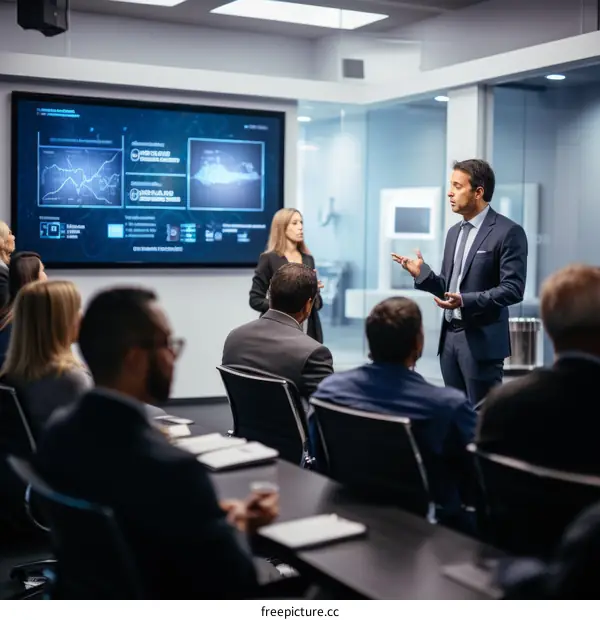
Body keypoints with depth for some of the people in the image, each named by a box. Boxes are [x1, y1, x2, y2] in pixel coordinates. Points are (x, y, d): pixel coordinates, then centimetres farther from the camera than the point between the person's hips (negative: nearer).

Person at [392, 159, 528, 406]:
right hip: (450, 336, 7)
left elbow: (513, 289, -16)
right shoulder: (455, 231, 15)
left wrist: (466, 301, -27)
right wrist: (421, 272, 0)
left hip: (481, 339, -7)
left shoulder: (508, 232, -10)